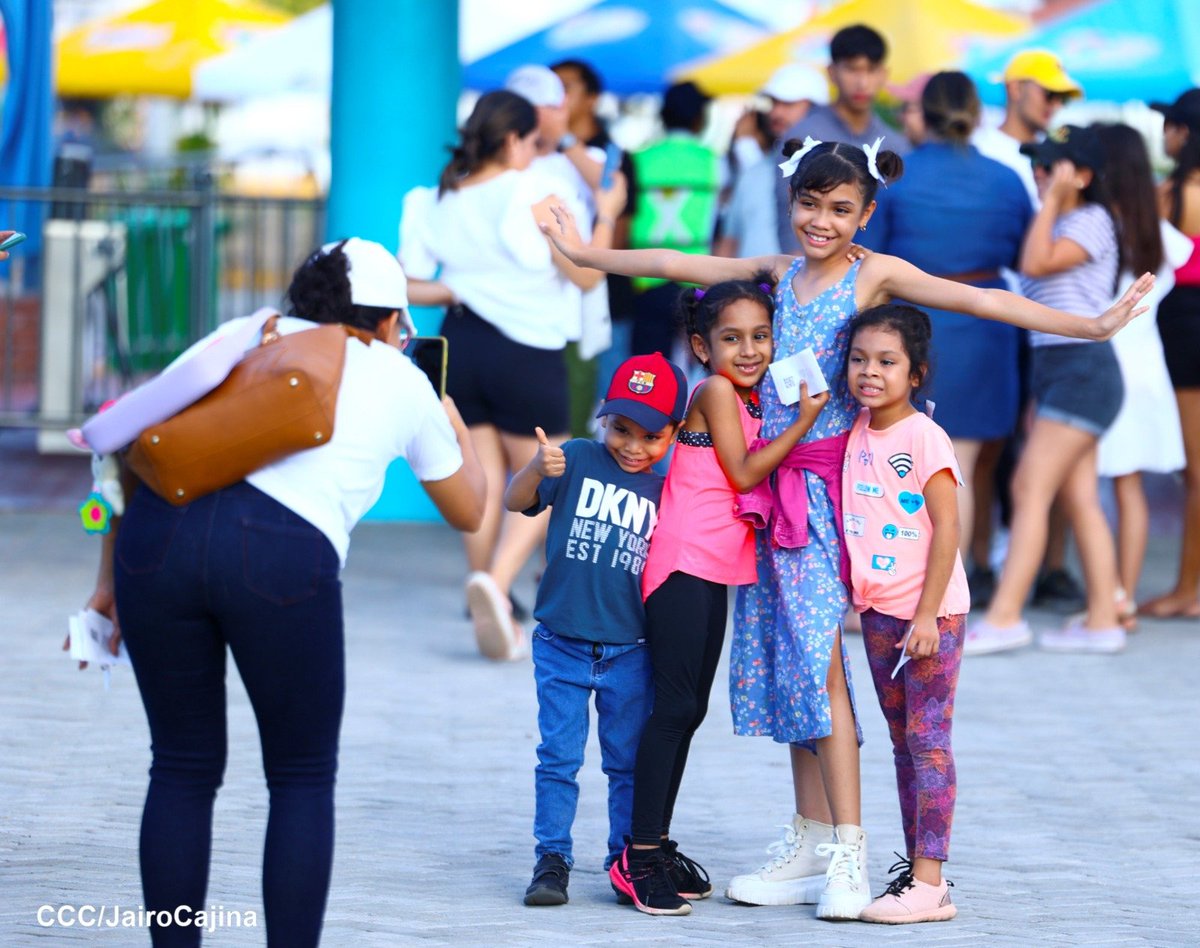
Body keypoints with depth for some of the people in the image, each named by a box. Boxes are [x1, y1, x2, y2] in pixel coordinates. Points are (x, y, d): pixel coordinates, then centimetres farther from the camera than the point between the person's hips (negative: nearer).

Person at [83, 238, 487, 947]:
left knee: (183, 770, 17)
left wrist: (110, 580, 25)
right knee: (303, 780, 16)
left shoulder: (238, 337, 28)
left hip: (158, 530, 3)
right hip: (284, 556, -2)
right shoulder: (400, 380, 24)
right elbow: (467, 511, 38)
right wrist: (451, 412, 56)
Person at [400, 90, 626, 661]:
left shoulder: (440, 202, 4)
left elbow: (408, 286, 3)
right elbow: (585, 275, -6)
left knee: (483, 484, 11)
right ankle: (495, 583, -18)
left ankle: (490, 617, 11)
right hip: (524, 354, -5)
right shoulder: (533, 197, -11)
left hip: (461, 345, 5)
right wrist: (606, 215, 6)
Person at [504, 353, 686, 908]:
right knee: (559, 758, 0)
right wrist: (537, 469, -33)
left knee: (629, 762, 10)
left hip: (629, 651, 2)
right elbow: (515, 502, -14)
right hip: (562, 644, -2)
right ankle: (552, 860, 7)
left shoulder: (663, 492, 4)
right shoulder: (578, 460, -3)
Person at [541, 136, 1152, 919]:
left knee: (819, 661, -11)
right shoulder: (779, 273, 13)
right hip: (769, 482, 6)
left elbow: (976, 300, -15)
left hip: (824, 486, -6)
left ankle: (849, 854, -9)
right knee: (785, 662, 7)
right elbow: (677, 264, 24)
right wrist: (586, 253, 32)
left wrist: (1089, 326, -25)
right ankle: (810, 846, 13)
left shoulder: (877, 274, -4)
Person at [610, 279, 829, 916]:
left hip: (715, 573, 9)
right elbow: (744, 473, -12)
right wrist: (803, 421, -9)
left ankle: (658, 846, 18)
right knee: (675, 706, -10)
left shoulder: (751, 399, 15)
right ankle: (640, 858, -10)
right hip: (683, 564, -9)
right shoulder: (715, 392, -9)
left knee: (689, 708, 12)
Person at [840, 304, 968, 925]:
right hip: (878, 611, 8)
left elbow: (946, 529, -16)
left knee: (928, 739, -7)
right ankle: (915, 868, 17)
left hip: (931, 612, -7)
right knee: (903, 741, 11)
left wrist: (926, 616, -19)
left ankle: (928, 882, -8)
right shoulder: (856, 434, 7)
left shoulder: (923, 437, -14)